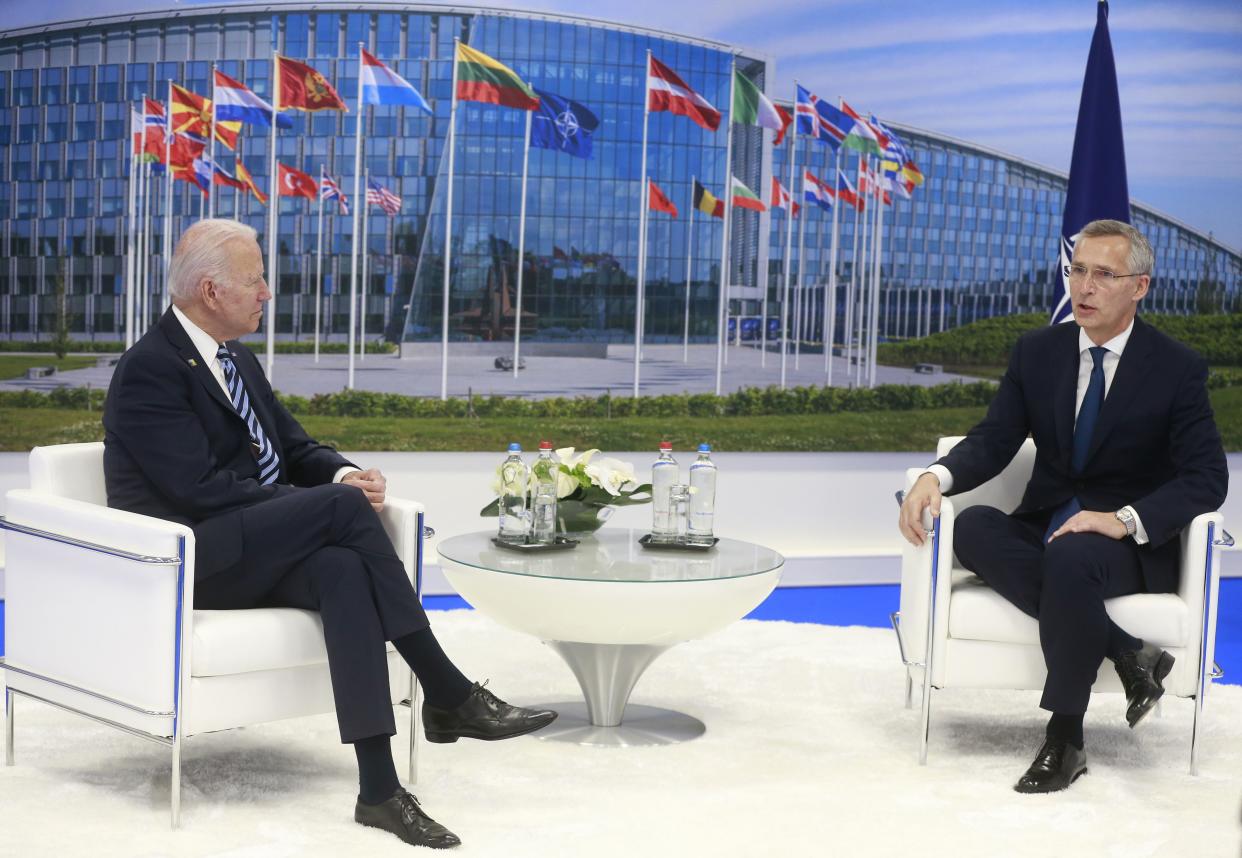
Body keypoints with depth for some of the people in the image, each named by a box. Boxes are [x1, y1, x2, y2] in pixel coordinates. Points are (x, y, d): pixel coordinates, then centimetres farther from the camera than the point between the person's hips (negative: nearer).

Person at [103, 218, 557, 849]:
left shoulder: (238, 360, 17)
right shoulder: (149, 370, -11)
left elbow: (296, 448, 19)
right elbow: (199, 487, -21)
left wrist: (341, 474, -7)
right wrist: (333, 501, -19)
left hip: (258, 553, 7)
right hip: (192, 561, -7)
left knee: (343, 569, -28)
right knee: (343, 506, -28)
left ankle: (379, 788, -35)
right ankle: (447, 693, -21)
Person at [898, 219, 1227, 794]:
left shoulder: (1177, 369, -5)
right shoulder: (1037, 352, 5)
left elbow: (1207, 478, -11)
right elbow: (993, 443, 1)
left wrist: (1125, 520, -27)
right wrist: (936, 477, -22)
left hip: (1130, 546, -4)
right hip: (1044, 527, 4)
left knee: (1070, 557, -38)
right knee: (973, 528, -29)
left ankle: (1064, 740, -26)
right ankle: (1125, 654, -25)